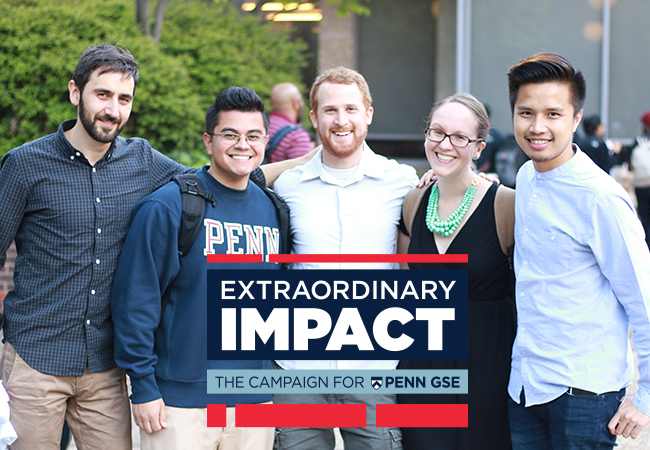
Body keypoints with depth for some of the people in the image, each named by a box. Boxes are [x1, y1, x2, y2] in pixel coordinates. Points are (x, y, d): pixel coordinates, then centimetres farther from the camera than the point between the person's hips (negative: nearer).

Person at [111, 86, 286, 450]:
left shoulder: (273, 211, 9)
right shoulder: (166, 207, -8)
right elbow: (136, 300, -9)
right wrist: (143, 387, -11)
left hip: (255, 401, 5)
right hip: (180, 402, -5)